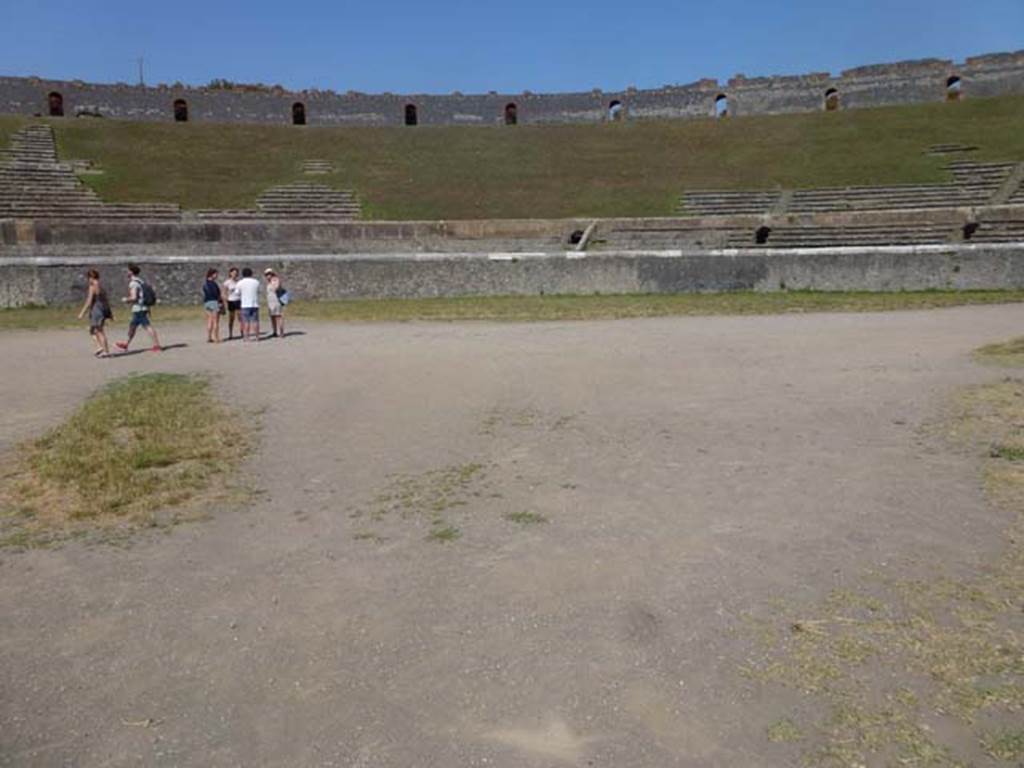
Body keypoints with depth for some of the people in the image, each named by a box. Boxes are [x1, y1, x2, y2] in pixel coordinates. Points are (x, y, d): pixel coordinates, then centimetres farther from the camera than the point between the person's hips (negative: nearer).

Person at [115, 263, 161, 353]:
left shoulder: (133, 283, -14)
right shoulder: (141, 281, 14)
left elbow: (134, 297, -20)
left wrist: (126, 299, -2)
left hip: (138, 309, -9)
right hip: (144, 308, 9)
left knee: (147, 326, -9)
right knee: (132, 325, 18)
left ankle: (156, 345, -11)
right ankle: (125, 345, 29)